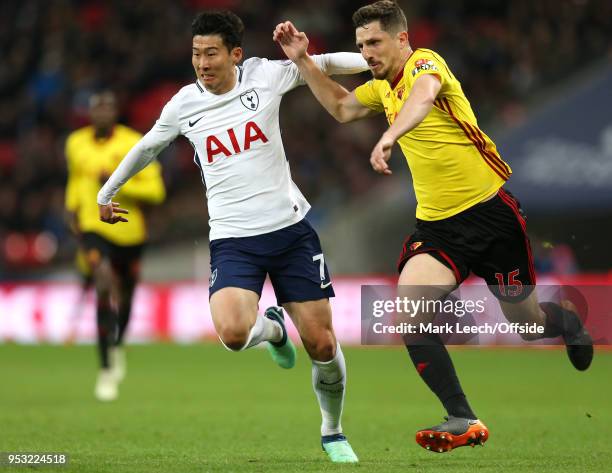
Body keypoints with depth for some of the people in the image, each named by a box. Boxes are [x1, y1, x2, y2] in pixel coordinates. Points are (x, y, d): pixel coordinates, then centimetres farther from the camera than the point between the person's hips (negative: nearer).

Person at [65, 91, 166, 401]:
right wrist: (72, 207, 13)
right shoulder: (76, 143, 3)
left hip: (129, 232, 0)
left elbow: (155, 190, -12)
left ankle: (117, 347, 51)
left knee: (124, 296, 17)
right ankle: (106, 370, -21)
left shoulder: (134, 144, -8)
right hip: (93, 228, 0)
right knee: (104, 288, -24)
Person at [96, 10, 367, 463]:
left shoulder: (265, 76, -2)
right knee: (233, 333, -26)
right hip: (232, 241, 0)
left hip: (291, 229, 0)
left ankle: (333, 433, 26)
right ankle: (271, 329, 12)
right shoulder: (183, 104, 2)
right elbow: (146, 147, 20)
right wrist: (107, 192, 32)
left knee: (323, 346, -1)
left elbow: (325, 64, 10)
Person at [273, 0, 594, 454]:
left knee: (528, 322, 8)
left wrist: (389, 136, -59)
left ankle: (568, 321, 47)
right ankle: (463, 421, -14)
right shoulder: (384, 88, 9)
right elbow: (341, 106, 29)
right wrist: (302, 60, 15)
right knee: (409, 312, -20)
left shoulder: (425, 62, -15)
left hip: (489, 210, -6)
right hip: (436, 224, 6)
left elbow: (424, 95, -40)